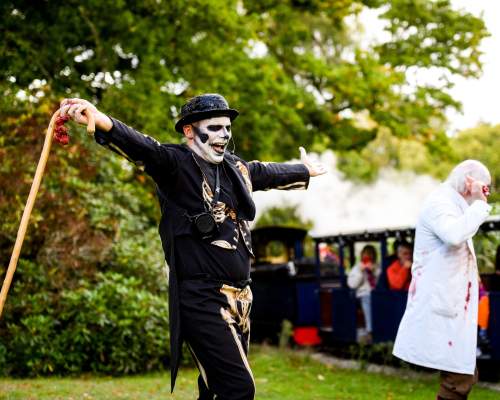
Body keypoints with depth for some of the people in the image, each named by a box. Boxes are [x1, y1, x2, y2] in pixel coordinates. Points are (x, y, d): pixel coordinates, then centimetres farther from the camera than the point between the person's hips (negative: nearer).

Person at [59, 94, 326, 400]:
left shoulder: (238, 167, 16)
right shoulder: (175, 162, -7)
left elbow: (271, 173, 35)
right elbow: (143, 147, -26)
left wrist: (305, 171, 53)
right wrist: (101, 120, -46)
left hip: (239, 298, 8)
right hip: (202, 299, -8)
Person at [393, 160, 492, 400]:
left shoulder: (454, 206, 22)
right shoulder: (440, 202, -12)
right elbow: (454, 235, -33)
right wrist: (480, 205, -22)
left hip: (452, 306, 11)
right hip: (441, 306, -11)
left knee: (465, 376, 12)